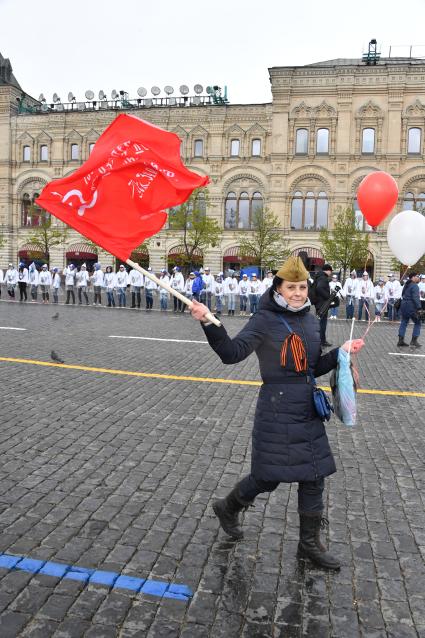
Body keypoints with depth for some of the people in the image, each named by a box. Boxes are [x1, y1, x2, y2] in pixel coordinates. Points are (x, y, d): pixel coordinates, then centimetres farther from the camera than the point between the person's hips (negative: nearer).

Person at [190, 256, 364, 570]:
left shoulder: (311, 321, 10)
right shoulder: (264, 320, -10)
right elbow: (232, 352, -22)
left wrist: (340, 352, 4)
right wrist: (209, 323, -35)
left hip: (308, 408, 6)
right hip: (276, 408, -6)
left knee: (314, 476, 11)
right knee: (268, 476, 3)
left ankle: (310, 543, 30)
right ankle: (228, 507, 34)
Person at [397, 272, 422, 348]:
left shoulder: (406, 285, 17)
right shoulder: (414, 286, -13)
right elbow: (415, 298, -21)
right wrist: (419, 307, -22)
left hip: (404, 305, 9)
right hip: (411, 307, -9)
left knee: (403, 323, 10)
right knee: (417, 323, 2)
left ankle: (400, 341, 9)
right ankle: (414, 341, 0)